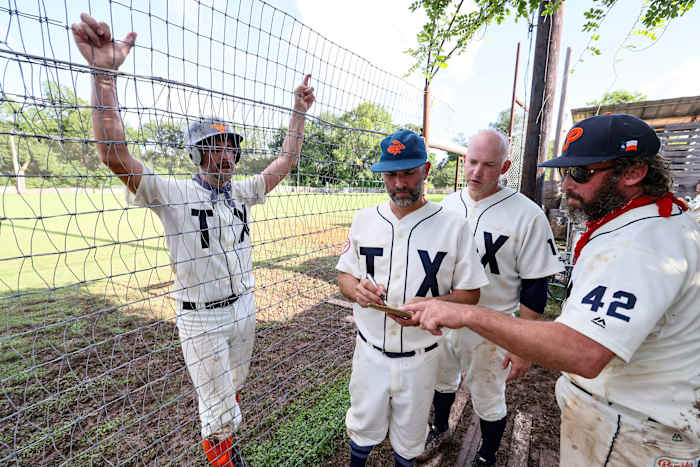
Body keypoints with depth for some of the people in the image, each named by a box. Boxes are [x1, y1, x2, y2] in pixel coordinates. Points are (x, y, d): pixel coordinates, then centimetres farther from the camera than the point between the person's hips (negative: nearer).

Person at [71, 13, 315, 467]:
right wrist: (104, 73, -37)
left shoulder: (242, 192, 2)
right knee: (218, 408, 10)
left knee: (233, 391, 29)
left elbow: (285, 162, 3)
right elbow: (116, 154, -28)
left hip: (243, 309, 6)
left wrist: (299, 112, -1)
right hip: (202, 319, -6)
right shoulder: (173, 193, -14)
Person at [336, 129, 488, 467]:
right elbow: (344, 274, 5)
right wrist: (357, 290, -18)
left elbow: (470, 293, -7)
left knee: (409, 437, 22)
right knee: (363, 426, 22)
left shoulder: (453, 225, -11)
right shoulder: (364, 219, -2)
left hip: (420, 356, -1)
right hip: (370, 350, 2)